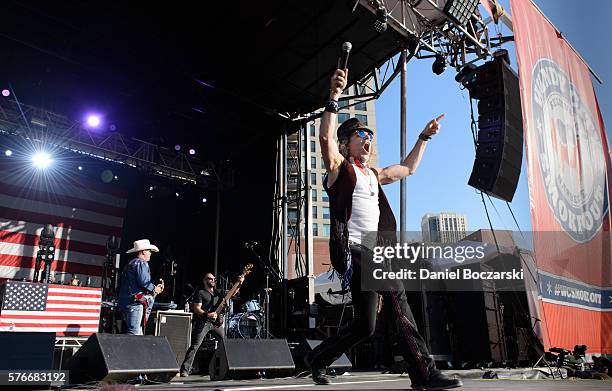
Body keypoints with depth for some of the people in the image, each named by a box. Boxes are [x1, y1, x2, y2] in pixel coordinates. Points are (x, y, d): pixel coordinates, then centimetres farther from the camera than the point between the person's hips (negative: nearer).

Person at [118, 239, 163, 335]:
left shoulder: (130, 263, 23)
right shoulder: (142, 263, -7)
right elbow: (143, 281, -20)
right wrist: (154, 289, -4)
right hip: (135, 302, -10)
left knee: (138, 333, 13)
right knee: (134, 333, -11)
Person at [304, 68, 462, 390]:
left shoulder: (374, 175, 26)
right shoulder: (339, 167, 4)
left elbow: (407, 168, 38)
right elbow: (325, 138, -15)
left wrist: (424, 137, 39)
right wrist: (334, 97, -23)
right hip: (354, 250, -7)